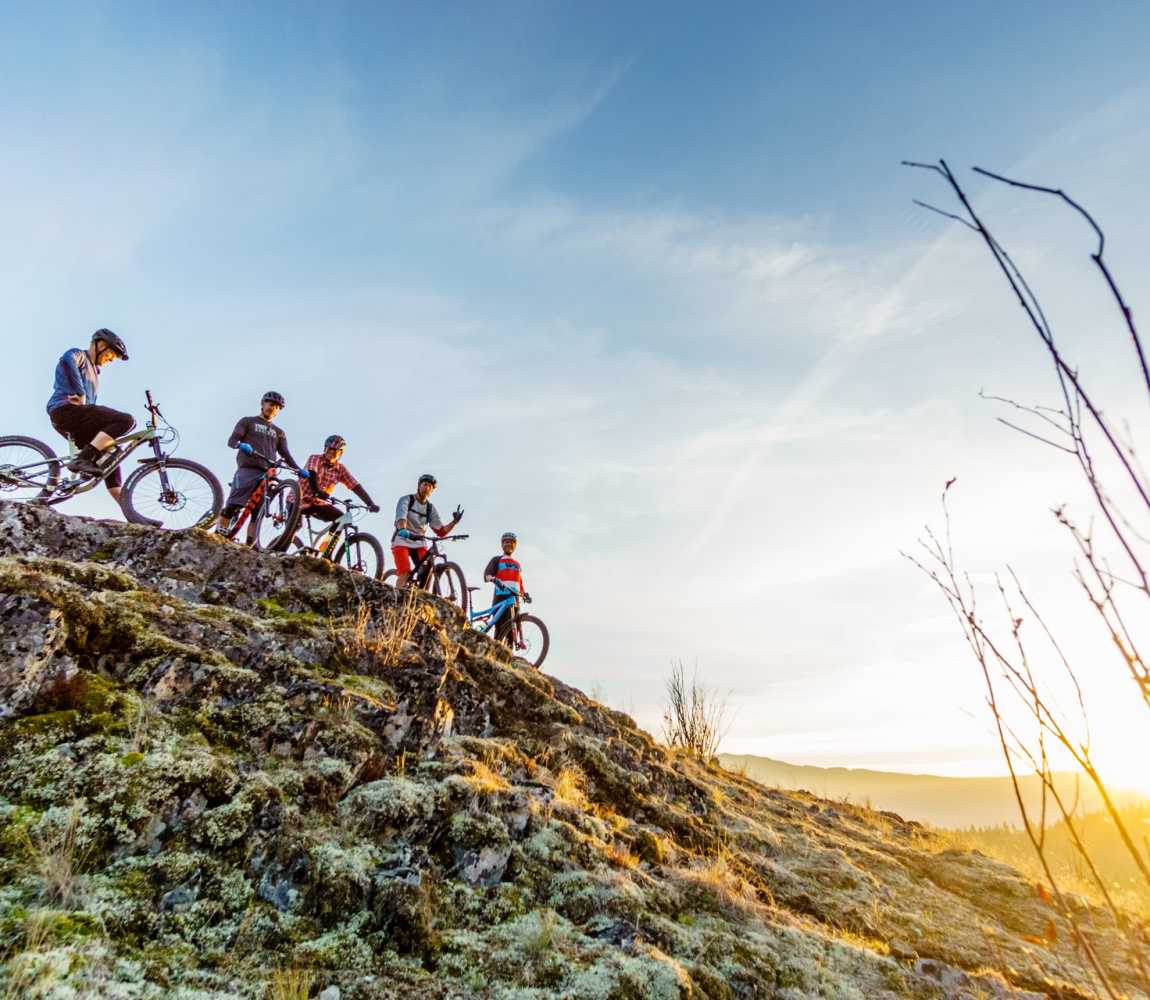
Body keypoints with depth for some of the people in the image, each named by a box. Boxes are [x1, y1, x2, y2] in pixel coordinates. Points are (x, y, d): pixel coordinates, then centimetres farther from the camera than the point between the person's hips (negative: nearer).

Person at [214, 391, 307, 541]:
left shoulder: (279, 432, 28)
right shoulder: (247, 421, 18)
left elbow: (286, 454, 17)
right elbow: (232, 440, 5)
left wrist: (299, 470, 0)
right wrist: (241, 445, -20)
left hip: (267, 474, 3)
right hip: (247, 469, -3)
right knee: (233, 505, -17)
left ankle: (250, 544, -9)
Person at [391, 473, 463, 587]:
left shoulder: (431, 508, 8)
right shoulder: (406, 500, -4)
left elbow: (441, 531, 4)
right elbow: (401, 517, -23)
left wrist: (454, 522, -13)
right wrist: (402, 530, -45)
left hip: (420, 543, 4)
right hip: (402, 541, -4)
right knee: (405, 573, -22)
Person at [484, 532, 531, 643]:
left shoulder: (518, 564, 27)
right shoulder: (497, 560, 12)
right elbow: (487, 575, -3)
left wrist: (525, 593, 9)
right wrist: (494, 579, -25)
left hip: (515, 598, 5)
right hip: (501, 597, -5)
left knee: (512, 628, 1)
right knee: (501, 626, -16)